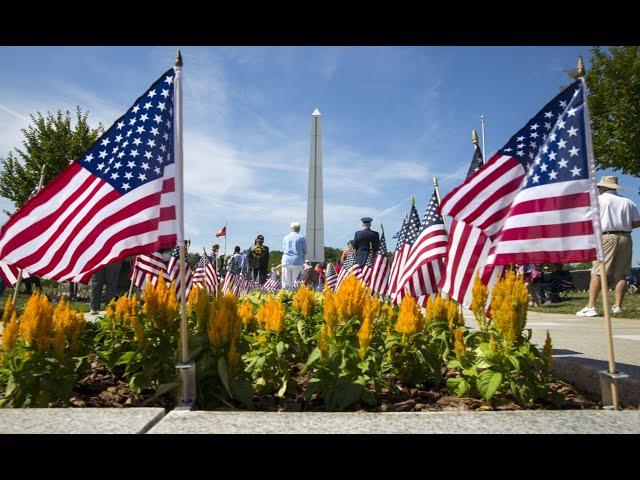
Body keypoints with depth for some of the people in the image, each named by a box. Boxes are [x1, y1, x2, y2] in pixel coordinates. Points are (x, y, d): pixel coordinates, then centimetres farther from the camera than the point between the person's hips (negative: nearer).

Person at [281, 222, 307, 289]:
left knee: (286, 283, 4)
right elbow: (305, 252, 2)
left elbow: (283, 250, 14)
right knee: (294, 282, 4)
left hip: (286, 261, 1)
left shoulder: (286, 237, 10)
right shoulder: (301, 238, 4)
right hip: (297, 261, -1)